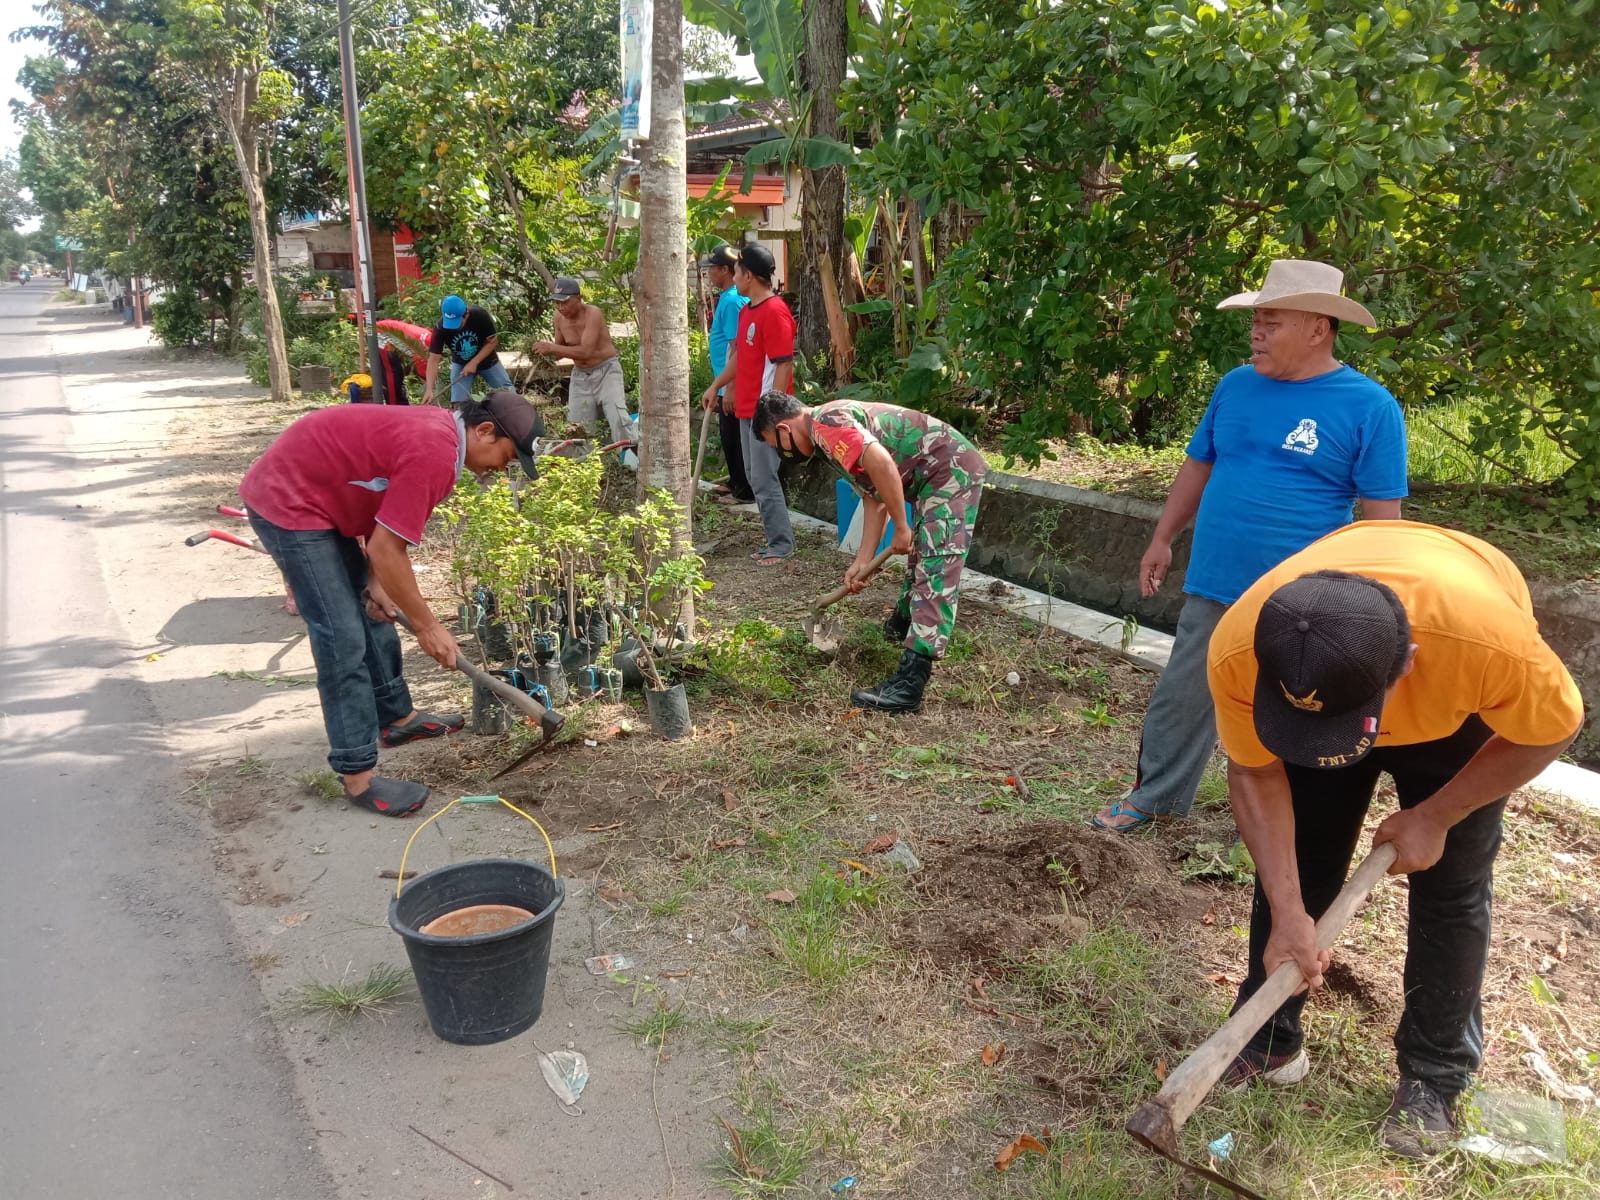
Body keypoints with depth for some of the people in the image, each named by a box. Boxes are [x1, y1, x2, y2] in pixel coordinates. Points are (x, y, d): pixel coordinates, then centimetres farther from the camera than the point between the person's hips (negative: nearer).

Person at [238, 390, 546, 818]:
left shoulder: (437, 431, 5)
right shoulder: (434, 453, -26)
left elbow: (385, 525, 11)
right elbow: (386, 550, -23)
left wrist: (376, 581, 2)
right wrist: (427, 625, -13)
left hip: (312, 494, 11)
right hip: (286, 503, -11)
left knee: (370, 611, 20)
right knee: (343, 638, -10)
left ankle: (396, 717, 37)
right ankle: (359, 776, -3)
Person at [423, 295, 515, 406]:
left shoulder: (480, 315, -31)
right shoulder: (440, 328, -29)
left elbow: (493, 341, -18)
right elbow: (434, 359, -27)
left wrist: (474, 363, -27)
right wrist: (429, 390, -37)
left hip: (487, 361, 0)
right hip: (461, 364, 0)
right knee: (459, 402, -11)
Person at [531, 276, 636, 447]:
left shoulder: (593, 313, -22)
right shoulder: (559, 317, -3)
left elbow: (585, 351, -30)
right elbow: (560, 350, 10)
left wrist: (551, 347, -30)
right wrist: (547, 351, -13)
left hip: (606, 370, -6)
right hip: (580, 375, 6)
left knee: (618, 418, -19)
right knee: (577, 425, 5)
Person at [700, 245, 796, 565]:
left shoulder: (774, 311, -15)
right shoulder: (746, 310, 14)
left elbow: (784, 364, -19)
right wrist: (716, 386, 26)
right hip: (746, 408, 10)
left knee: (764, 479, -6)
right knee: (754, 477, 12)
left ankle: (782, 545, 2)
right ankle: (776, 539, 19)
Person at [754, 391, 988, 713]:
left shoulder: (825, 422, -15)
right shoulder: (834, 437, 18)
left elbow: (880, 462, -30)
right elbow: (874, 499, 19)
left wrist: (901, 528, -20)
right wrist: (863, 562, 15)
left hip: (952, 470, -10)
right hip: (939, 476, 10)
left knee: (935, 576, -16)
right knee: (921, 557, 30)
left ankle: (908, 685, -21)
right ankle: (904, 624, 55)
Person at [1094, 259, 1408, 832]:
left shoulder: (1370, 407, -10)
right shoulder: (1236, 385, 4)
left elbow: (1382, 516, -9)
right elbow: (1198, 466, 14)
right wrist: (1162, 540, 14)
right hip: (1214, 584, 5)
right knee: (1180, 697, 14)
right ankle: (1155, 797, 31)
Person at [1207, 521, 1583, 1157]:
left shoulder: (1491, 636, -45)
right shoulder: (1238, 648, -40)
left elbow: (1553, 727, -20)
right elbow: (1255, 772, -21)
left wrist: (1434, 817, -17)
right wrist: (1287, 912, -25)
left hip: (1454, 710, -1)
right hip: (1309, 691, 1)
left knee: (1449, 887, 0)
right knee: (1293, 861, 1)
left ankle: (1433, 1078, 19)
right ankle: (1267, 1043, 19)